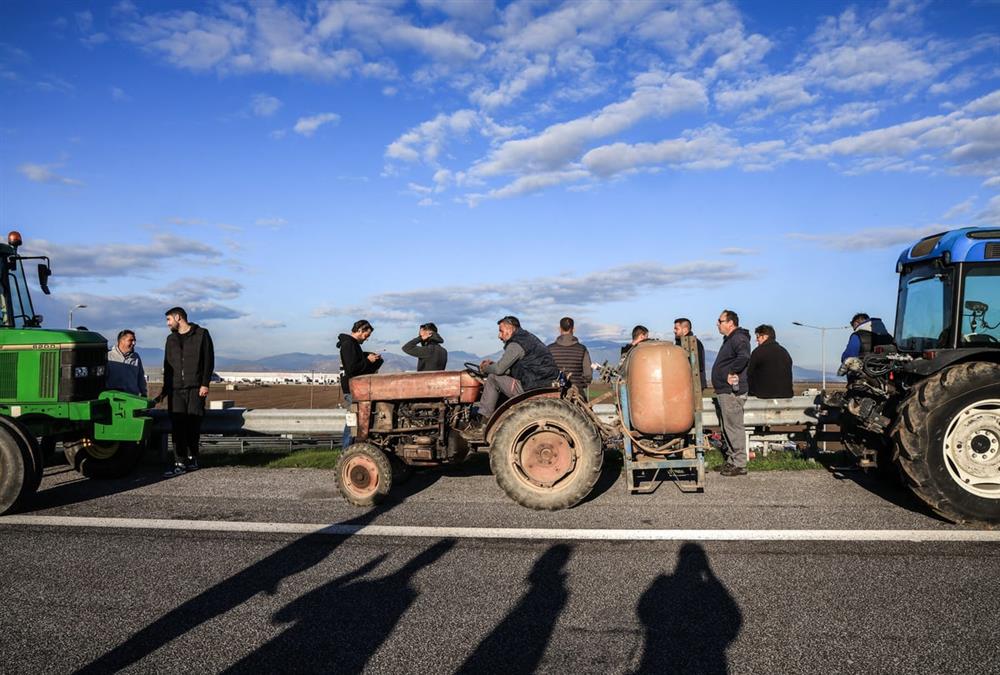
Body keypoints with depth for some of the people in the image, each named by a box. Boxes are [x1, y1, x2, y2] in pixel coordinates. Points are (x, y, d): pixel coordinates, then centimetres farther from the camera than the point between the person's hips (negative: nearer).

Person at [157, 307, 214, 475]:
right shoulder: (171, 339, 19)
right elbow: (167, 366, 22)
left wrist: (205, 384, -10)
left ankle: (192, 459, 13)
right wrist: (165, 390, 18)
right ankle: (181, 462, -3)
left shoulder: (201, 335, 4)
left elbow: (209, 361, -2)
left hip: (195, 388, -4)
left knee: (193, 424, -1)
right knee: (177, 426, -5)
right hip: (175, 389, 4)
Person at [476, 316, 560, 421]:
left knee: (492, 378, -2)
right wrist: (492, 364, 18)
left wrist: (485, 369, 7)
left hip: (533, 388, -10)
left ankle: (483, 421, 2)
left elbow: (499, 369, -14)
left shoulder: (515, 344, -12)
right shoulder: (528, 338, 20)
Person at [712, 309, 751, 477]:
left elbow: (744, 357, -33)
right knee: (728, 428, 16)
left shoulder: (738, 339, -15)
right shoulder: (730, 340, 19)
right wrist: (728, 374, 12)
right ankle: (731, 460, 25)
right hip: (725, 392, 11)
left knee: (734, 428, -7)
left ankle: (740, 464, -1)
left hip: (732, 392, -11)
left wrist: (732, 373, -25)